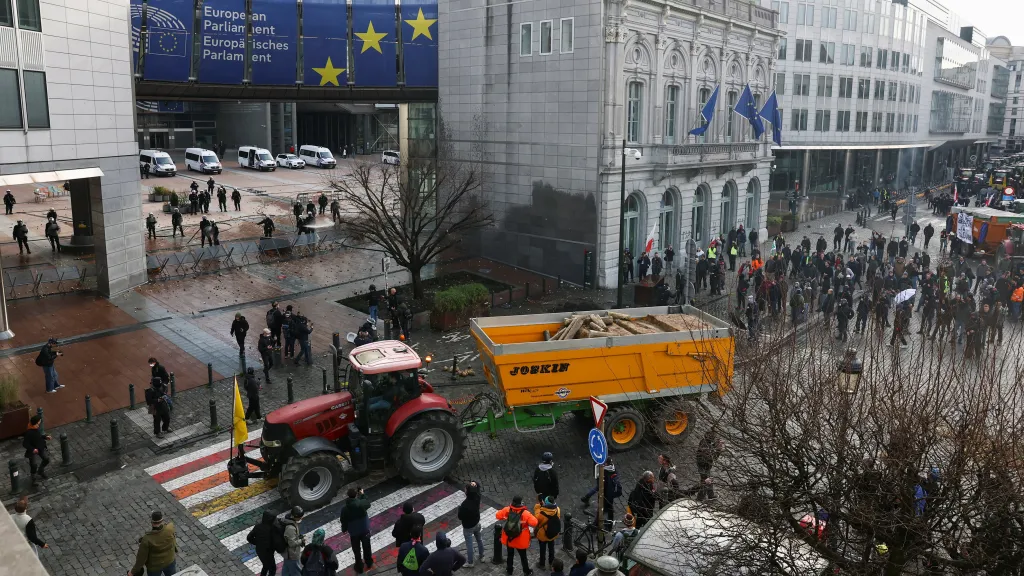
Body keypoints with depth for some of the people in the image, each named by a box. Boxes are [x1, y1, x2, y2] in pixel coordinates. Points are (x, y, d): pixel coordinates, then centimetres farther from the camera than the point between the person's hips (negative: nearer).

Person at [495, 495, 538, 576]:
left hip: (508, 538, 3)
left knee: (510, 555, 25)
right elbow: (534, 523, -26)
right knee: (523, 556, 20)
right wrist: (526, 523, -6)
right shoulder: (525, 513, -25)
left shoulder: (506, 510, -15)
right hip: (520, 541, -3)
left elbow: (498, 515, -1)